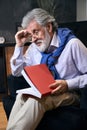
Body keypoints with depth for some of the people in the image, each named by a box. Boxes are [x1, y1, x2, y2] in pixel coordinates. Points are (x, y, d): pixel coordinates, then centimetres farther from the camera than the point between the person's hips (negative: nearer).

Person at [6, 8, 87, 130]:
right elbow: (17, 72, 11)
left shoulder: (71, 44, -11)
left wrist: (68, 84, -23)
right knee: (22, 96, -28)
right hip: (41, 92, 5)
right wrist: (19, 45, 1)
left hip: (68, 93, -5)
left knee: (36, 100, -34)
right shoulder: (34, 47, 6)